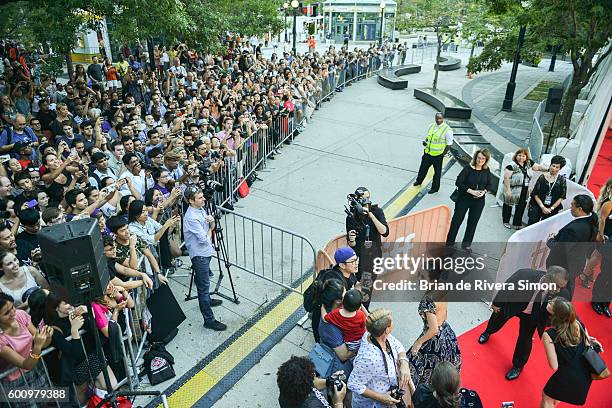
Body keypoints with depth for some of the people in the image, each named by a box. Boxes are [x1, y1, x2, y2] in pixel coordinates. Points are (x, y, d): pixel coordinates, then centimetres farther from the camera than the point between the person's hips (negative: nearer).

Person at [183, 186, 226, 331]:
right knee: (203, 286, -4)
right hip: (199, 254, -10)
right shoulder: (191, 217, -26)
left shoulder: (201, 209, 3)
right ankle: (209, 319, 2)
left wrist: (211, 222, -12)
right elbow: (204, 239, -25)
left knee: (203, 281, 29)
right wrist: (209, 230, -5)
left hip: (205, 251, 10)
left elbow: (212, 228, 11)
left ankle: (206, 300, 50)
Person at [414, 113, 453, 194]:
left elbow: (449, 145, -12)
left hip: (438, 155, -5)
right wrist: (425, 141, -5)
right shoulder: (431, 126, 1)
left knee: (437, 172, 12)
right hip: (427, 153, 5)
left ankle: (435, 188, 29)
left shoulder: (447, 130, -16)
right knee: (423, 167, 22)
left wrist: (443, 155, -12)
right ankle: (419, 181, 46)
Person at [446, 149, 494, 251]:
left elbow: (490, 185, 7)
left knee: (473, 222, 13)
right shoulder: (468, 168, -14)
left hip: (479, 201, 4)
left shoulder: (487, 171, -1)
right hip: (464, 199, -4)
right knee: (457, 220, 5)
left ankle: (466, 243, 29)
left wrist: (484, 191, -14)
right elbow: (458, 182, -17)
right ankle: (449, 242, 18)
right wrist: (471, 191, -22)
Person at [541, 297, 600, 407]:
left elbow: (554, 366, -18)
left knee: (546, 399, 24)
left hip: (568, 378, -6)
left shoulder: (549, 335, -24)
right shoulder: (579, 324, -10)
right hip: (586, 375, 6)